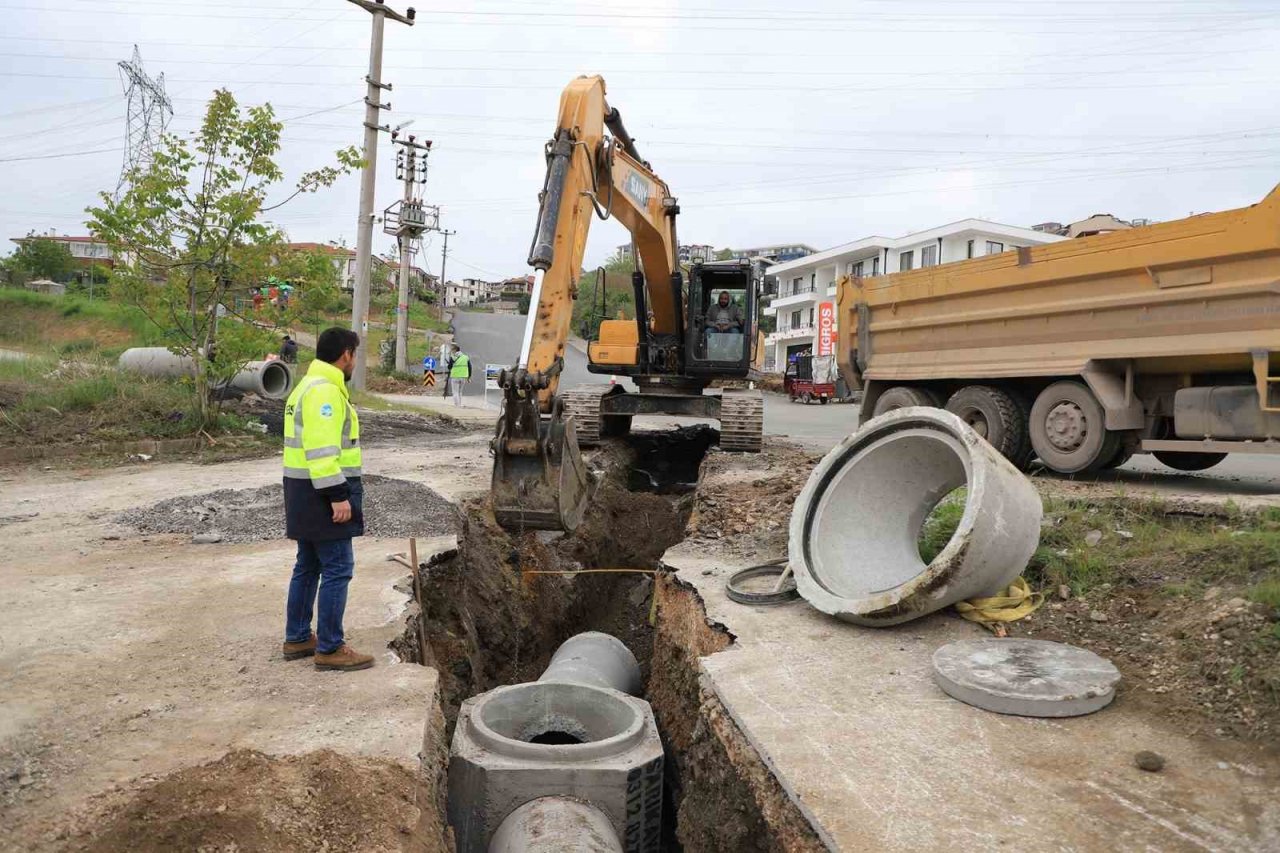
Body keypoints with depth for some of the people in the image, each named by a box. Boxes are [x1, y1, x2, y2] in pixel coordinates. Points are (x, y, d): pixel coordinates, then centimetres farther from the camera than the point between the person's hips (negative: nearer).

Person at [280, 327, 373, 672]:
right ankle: (329, 649, 1)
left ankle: (297, 638, 26)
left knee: (308, 566, 17)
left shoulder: (310, 385, 18)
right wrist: (338, 495, -24)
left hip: (305, 492, 11)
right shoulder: (325, 390, -16)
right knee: (337, 569, -5)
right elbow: (322, 449, -24)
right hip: (322, 492, -11)